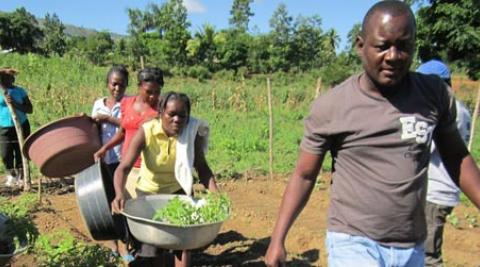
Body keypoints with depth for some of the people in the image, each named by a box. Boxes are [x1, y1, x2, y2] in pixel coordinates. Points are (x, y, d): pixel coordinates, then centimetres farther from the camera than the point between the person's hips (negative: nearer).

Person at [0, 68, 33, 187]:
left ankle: (20, 177, 18)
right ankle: (11, 175, 22)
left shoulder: (20, 91, 0)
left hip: (21, 126, -1)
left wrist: (15, 104, -19)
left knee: (21, 153, 2)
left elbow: (30, 109, -4)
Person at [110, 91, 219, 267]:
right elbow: (124, 167, -32)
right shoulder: (146, 132, -25)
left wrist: (215, 193, -32)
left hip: (178, 191, 1)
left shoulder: (192, 133, -21)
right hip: (149, 192, 0)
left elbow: (202, 168, -16)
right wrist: (119, 194, -49)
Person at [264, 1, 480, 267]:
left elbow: (456, 157, 10)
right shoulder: (330, 106, -13)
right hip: (353, 244, -4)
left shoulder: (436, 94, -3)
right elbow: (304, 176, -6)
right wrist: (278, 239, -8)